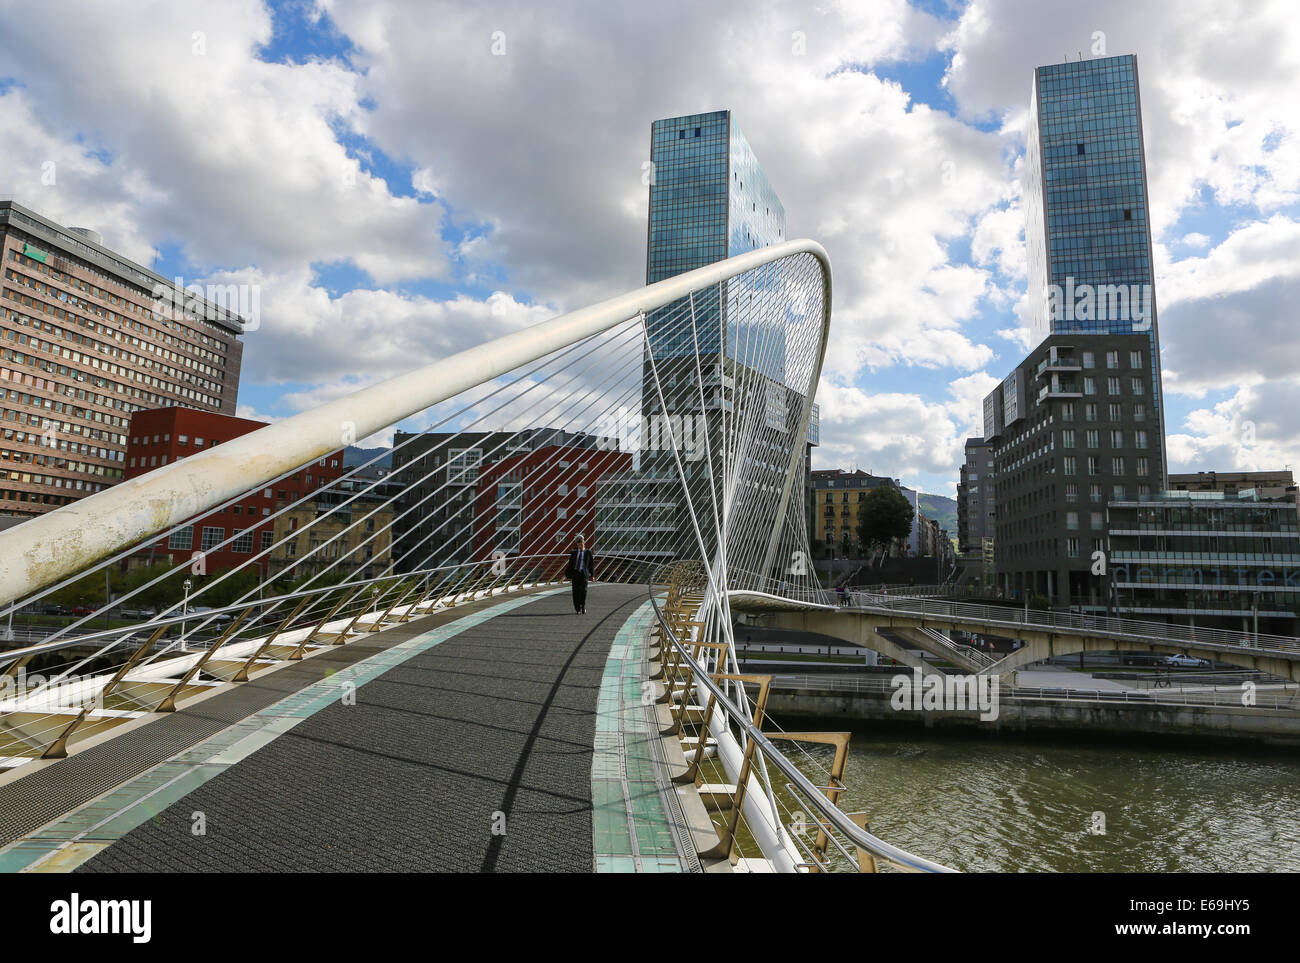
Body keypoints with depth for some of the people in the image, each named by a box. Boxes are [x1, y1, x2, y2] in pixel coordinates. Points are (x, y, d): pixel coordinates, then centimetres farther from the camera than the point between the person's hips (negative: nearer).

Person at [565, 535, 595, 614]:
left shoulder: (588, 553, 5)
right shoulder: (574, 553, 9)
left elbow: (591, 564, 7)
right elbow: (570, 564, 11)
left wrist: (592, 575, 4)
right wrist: (569, 575, 7)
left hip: (584, 573, -2)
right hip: (575, 573, 2)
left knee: (583, 590, -14)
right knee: (575, 591, -1)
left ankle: (583, 606, 7)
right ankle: (577, 608, 8)